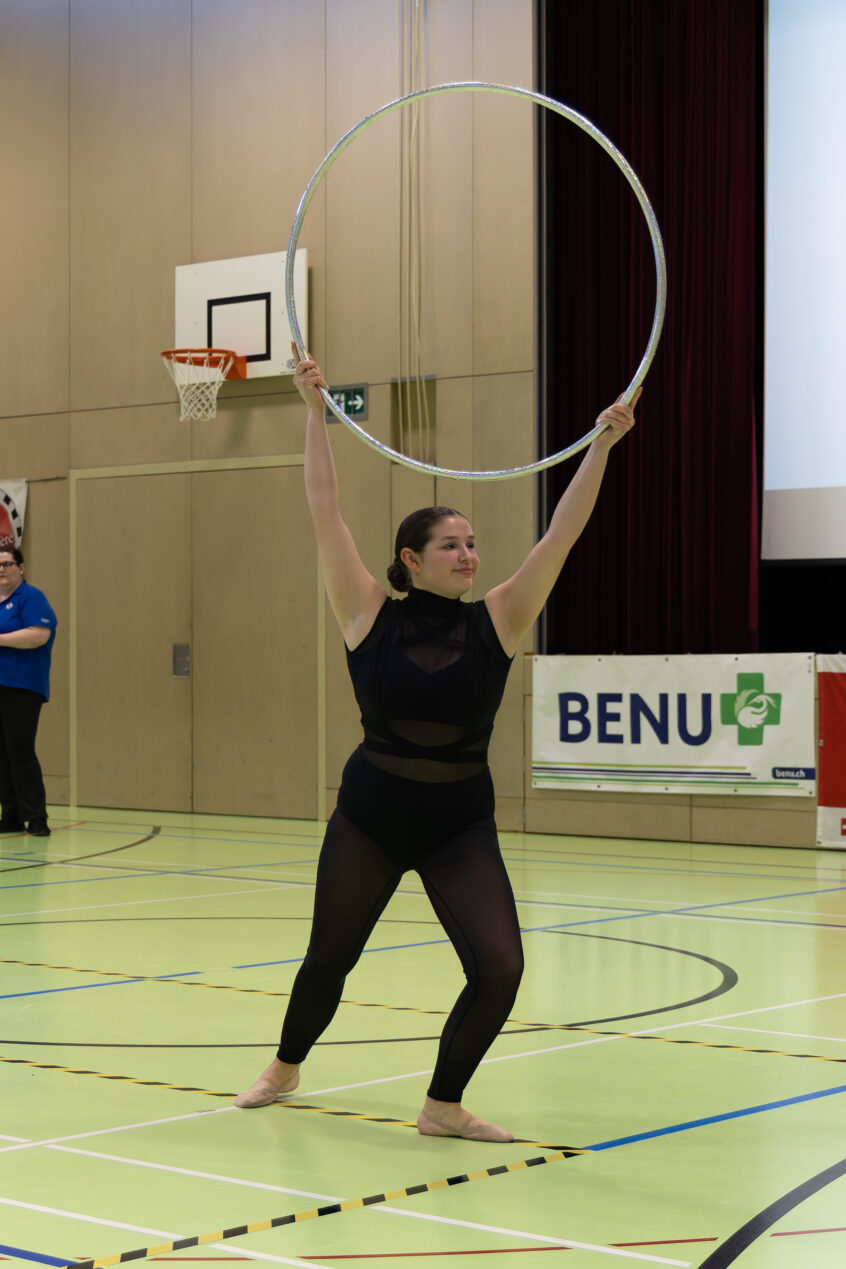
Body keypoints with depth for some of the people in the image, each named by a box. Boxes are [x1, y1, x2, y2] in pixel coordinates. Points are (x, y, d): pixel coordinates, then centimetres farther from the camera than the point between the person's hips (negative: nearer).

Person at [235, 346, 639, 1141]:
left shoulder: (496, 623, -4)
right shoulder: (370, 617, -7)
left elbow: (561, 536, -8)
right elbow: (325, 515, -10)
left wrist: (602, 447, -13)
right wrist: (315, 411, -12)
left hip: (462, 823, 1)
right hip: (369, 815, -1)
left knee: (499, 968, -14)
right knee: (330, 957, 16)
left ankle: (443, 1106, 9)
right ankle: (285, 1069, 46)